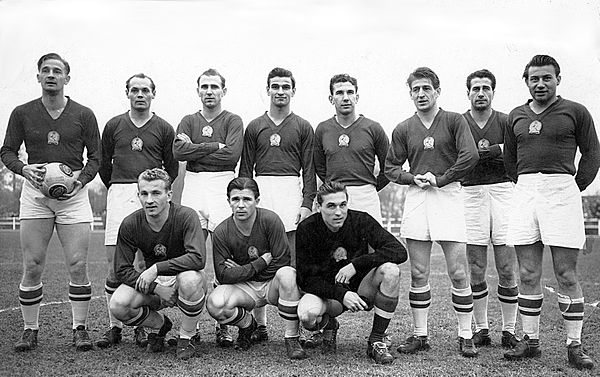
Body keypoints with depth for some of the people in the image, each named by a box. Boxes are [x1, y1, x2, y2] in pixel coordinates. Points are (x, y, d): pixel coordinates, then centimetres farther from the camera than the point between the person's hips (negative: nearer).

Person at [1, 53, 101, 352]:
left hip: (74, 195, -1)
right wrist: (24, 169, -9)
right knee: (32, 266, 1)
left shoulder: (83, 115, 4)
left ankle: (80, 328, 10)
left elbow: (95, 155, 8)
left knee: (77, 265, -3)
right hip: (35, 193, 1)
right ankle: (30, 329, 15)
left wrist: (82, 178, -11)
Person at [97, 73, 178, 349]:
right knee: (114, 265, -4)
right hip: (119, 195, 1)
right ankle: (114, 326, 4)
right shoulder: (113, 126, 13)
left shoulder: (163, 128, 9)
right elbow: (104, 164, 19)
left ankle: (143, 326, 9)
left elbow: (172, 168, 14)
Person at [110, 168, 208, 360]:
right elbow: (122, 270, -10)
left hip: (182, 276, -3)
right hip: (153, 283, 3)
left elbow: (197, 258, -33)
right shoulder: (130, 224, -11)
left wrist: (157, 268, -34)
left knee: (190, 278, -39)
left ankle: (187, 336, -10)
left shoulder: (185, 216, -21)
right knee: (118, 305, -24)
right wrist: (156, 288, -22)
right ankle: (159, 324, 11)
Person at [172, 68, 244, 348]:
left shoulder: (233, 121, 9)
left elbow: (232, 154, -8)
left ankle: (223, 325, 0)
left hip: (223, 185, -2)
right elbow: (178, 151, 0)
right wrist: (214, 146, -7)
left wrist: (196, 150, -4)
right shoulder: (189, 121, 18)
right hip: (192, 187, 3)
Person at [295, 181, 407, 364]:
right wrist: (341, 294, -26)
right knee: (306, 314, -34)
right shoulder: (307, 229, -13)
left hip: (361, 290, 1)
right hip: (328, 292, -1)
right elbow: (306, 279, -12)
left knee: (390, 270, -28)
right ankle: (329, 326, 7)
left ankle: (376, 341, -14)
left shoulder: (361, 220, -13)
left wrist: (356, 264, -26)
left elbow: (399, 251, -20)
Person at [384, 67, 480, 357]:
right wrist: (414, 178, -4)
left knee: (458, 273, -3)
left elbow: (470, 155, -10)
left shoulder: (454, 121, 3)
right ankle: (420, 335, 15)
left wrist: (440, 178, -10)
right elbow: (390, 167, 13)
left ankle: (465, 336, 8)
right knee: (418, 274, 6)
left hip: (448, 195, -3)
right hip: (415, 199, 3)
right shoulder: (403, 129, 11)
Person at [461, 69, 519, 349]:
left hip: (502, 192, 0)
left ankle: (508, 329, 10)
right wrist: (498, 151, -7)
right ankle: (481, 328, 15)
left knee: (507, 269, -2)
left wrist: (482, 152, -10)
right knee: (476, 271, 3)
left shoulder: (507, 121, 8)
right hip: (470, 194, 0)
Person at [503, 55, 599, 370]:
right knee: (528, 275, 6)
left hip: (562, 192, -3)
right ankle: (530, 341, 15)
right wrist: (526, 187, 14)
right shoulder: (516, 117, 14)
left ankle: (574, 345, 8)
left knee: (566, 275, -2)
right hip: (524, 193, 4)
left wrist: (574, 189, 4)